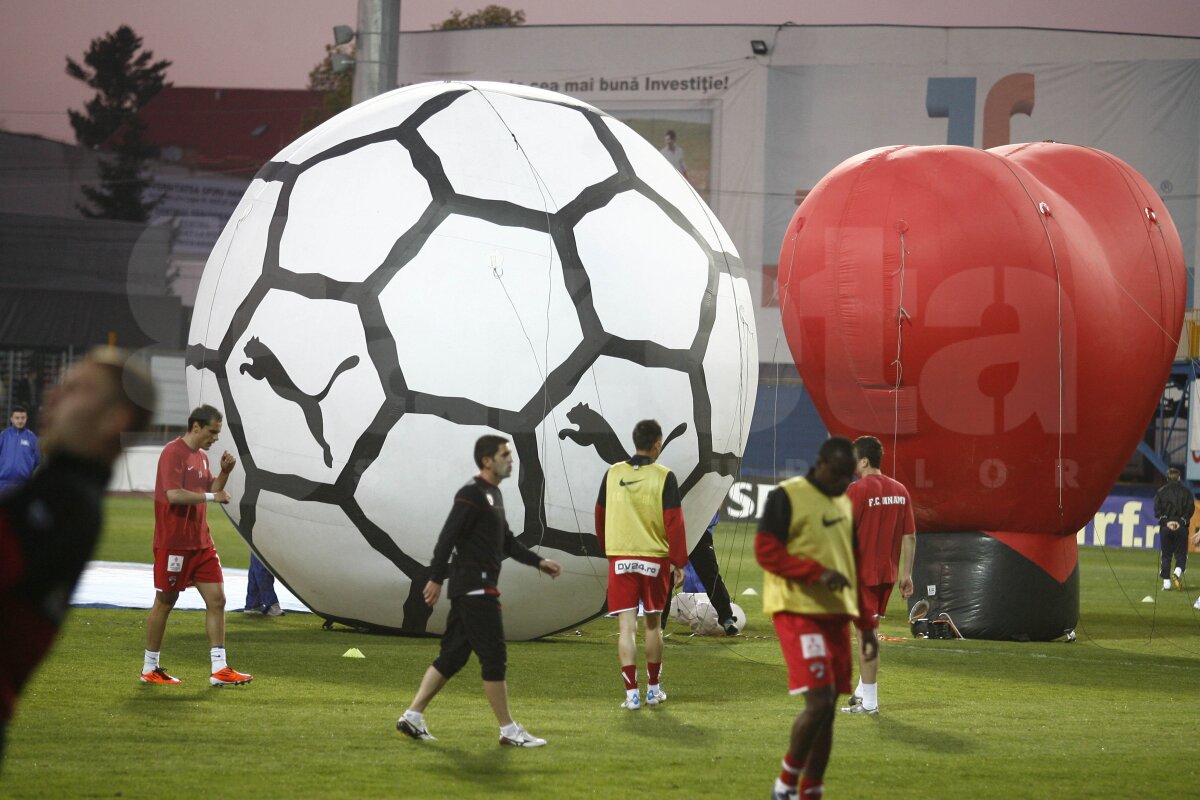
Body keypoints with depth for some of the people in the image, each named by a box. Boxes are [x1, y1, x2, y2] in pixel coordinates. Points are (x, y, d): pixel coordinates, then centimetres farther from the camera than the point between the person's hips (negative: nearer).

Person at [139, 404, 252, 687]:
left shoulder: (201, 456, 14)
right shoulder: (173, 453, -13)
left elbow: (211, 490, 22)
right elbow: (174, 494, -24)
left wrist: (224, 473, 4)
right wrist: (211, 496, -17)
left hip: (201, 542, 8)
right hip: (173, 544, -8)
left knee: (217, 600, 0)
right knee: (165, 602, 2)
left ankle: (219, 669, -1)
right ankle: (150, 669, 13)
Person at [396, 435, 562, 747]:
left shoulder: (493, 495, 19)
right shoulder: (472, 495, -12)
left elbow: (506, 542, 27)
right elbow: (447, 537, -18)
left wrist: (538, 561, 20)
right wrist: (436, 578, -22)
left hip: (480, 589, 10)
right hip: (474, 589, -10)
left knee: (452, 656, 10)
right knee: (494, 658, -6)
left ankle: (413, 716, 12)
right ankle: (508, 730, -2)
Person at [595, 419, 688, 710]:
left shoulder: (613, 474, 2)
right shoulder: (664, 477, -7)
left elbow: (600, 515, 12)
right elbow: (674, 522, -9)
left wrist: (606, 550, 27)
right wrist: (679, 563, -3)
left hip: (620, 559, 1)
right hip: (655, 559, -1)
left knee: (626, 626, -1)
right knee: (653, 624, 14)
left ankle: (631, 693, -8)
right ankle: (653, 688, 22)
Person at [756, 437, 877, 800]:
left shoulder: (845, 503, 17)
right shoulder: (786, 497, -7)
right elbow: (766, 552, -13)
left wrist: (866, 624, 19)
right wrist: (817, 573, -23)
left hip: (836, 615, 8)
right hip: (798, 611, -8)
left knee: (828, 709, 6)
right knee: (819, 701, -17)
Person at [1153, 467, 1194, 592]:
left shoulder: (1161, 492, 5)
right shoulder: (1186, 491, 4)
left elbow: (1157, 510, -4)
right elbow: (1190, 508, -5)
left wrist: (1166, 521, -9)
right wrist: (1181, 521, -9)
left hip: (1165, 527, 1)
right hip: (1181, 527, -1)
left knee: (1166, 555, 7)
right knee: (1181, 554, 6)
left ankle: (1166, 583, 2)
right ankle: (1178, 572, -22)